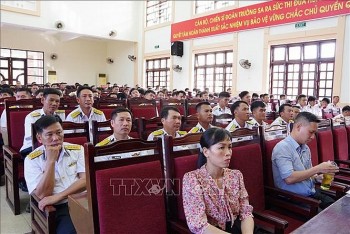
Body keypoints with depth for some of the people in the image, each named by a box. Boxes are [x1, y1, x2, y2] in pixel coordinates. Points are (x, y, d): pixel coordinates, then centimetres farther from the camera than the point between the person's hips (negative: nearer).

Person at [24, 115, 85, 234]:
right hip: (60, 208, -1)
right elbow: (43, 195, -7)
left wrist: (58, 196, -13)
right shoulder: (32, 159, 2)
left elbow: (86, 180, -4)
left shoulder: (77, 149, 7)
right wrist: (51, 160, -13)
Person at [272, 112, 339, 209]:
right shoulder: (282, 147, -14)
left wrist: (318, 177, -1)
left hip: (312, 193, 8)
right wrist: (318, 168, -17)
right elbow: (289, 178, -23)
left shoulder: (305, 148, 12)